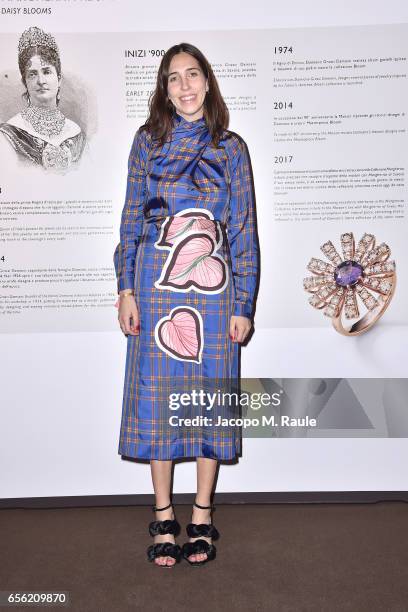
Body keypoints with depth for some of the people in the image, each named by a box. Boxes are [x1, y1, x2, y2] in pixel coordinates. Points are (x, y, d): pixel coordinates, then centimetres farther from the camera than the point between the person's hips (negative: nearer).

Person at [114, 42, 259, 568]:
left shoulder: (231, 148, 7)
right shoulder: (147, 141, 8)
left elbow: (243, 231, 5)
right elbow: (131, 219, 6)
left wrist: (242, 305, -1)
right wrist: (126, 289, -2)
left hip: (213, 289, 0)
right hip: (156, 287, 0)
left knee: (210, 395, 4)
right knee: (156, 395, 3)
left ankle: (201, 515, 21)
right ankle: (163, 517, 19)